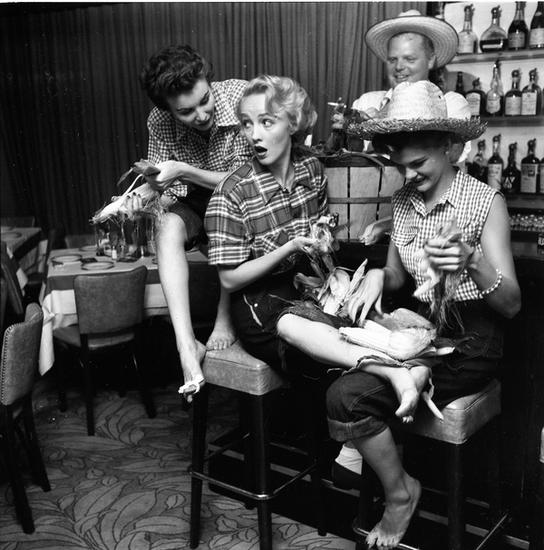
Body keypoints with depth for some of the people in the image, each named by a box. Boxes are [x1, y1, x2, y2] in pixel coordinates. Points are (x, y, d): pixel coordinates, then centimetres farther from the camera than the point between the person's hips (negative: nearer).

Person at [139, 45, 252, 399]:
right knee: (168, 227, -29)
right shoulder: (160, 122, -14)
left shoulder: (243, 97, -25)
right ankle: (187, 345, -35)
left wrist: (185, 172, -32)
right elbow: (168, 195, -6)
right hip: (196, 204, 3)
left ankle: (225, 322, -23)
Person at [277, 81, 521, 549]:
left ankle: (400, 491, 0)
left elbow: (511, 305, -13)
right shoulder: (402, 200, 6)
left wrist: (473, 264, -33)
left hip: (472, 339, -6)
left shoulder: (486, 201, -9)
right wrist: (378, 276, -8)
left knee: (348, 396, -22)